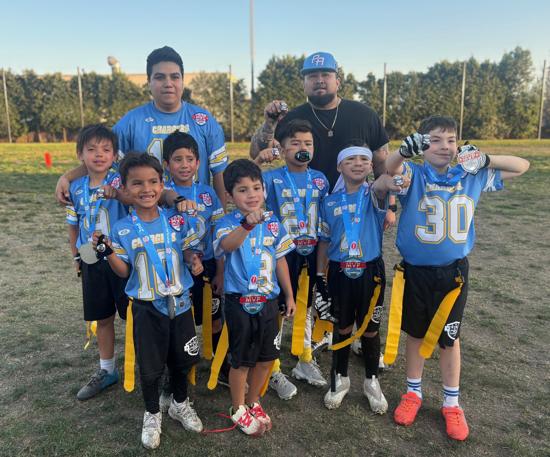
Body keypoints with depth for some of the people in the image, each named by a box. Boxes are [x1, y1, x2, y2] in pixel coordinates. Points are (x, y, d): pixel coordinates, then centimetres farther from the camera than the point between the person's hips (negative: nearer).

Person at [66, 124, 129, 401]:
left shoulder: (120, 181, -11)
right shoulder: (77, 187, 3)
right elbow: (74, 224, 14)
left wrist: (116, 193, -49)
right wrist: (76, 256, 14)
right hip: (92, 262, 5)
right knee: (102, 318, 17)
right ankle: (106, 371, 34)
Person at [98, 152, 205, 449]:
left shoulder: (176, 220, -6)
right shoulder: (122, 229, -9)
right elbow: (124, 272, -5)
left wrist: (194, 259, -15)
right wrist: (109, 252, -21)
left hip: (180, 302, 2)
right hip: (146, 307, -1)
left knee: (182, 358, 17)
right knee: (150, 365, 11)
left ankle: (180, 404, 44)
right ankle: (152, 415, 36)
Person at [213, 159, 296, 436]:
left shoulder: (273, 224, 1)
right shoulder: (227, 223, -12)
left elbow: (280, 260, 10)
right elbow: (226, 245, -36)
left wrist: (289, 295, 13)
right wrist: (247, 224, -54)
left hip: (268, 300, 5)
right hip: (240, 302, -4)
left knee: (267, 356, 15)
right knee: (241, 359, 9)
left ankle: (253, 402, 40)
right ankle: (238, 410, 33)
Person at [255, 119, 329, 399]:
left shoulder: (320, 179, 4)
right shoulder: (272, 178, -7)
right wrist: (258, 162, -28)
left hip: (311, 253, 4)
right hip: (282, 252, -4)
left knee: (306, 307, 18)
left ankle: (304, 362, 37)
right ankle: (274, 372, 22)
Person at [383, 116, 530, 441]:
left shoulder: (471, 177, 0)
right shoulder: (414, 174, -9)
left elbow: (522, 166, 7)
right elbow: (389, 167, -30)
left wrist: (484, 159, -9)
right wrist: (406, 149, -52)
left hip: (453, 271, 2)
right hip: (416, 270, -1)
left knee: (449, 337, 15)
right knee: (416, 333, 16)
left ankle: (452, 402, 33)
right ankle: (413, 392, 37)